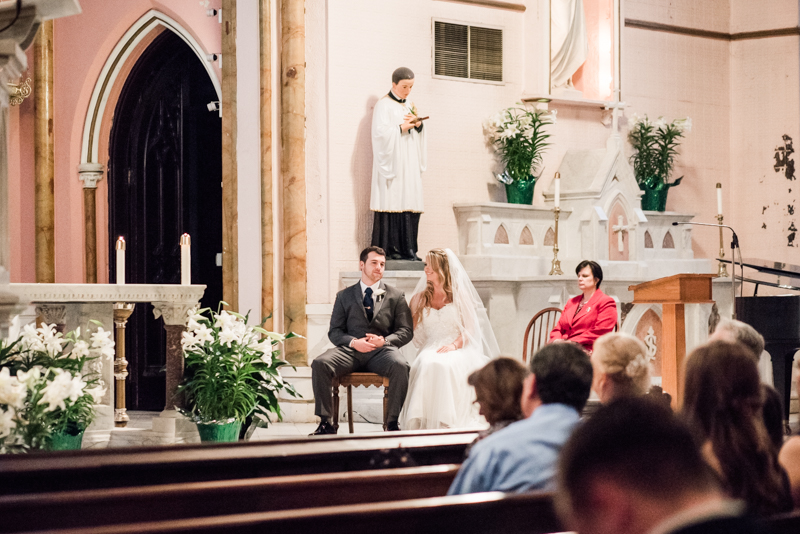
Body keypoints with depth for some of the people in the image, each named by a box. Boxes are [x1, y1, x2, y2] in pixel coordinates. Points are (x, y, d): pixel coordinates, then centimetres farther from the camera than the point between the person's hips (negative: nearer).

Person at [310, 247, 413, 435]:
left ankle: (392, 423, -26)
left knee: (400, 366, -36)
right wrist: (353, 342, -11)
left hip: (382, 351, -1)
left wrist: (384, 340, -11)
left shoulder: (396, 296, 16)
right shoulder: (344, 296, 18)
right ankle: (325, 423, -22)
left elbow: (406, 331, 10)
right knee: (319, 363, -28)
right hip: (350, 349, 1)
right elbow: (334, 332, 12)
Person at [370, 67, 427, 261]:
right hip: (392, 162, -6)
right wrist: (402, 127, -13)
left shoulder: (410, 105, 18)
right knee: (392, 203, -11)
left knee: (409, 205, 0)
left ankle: (408, 250, 0)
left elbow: (420, 135, 18)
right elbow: (381, 132, -12)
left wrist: (418, 124, -2)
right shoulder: (383, 105, -2)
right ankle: (389, 249, -10)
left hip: (410, 164, 6)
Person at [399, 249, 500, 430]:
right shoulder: (420, 298, 20)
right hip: (430, 349, 2)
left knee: (446, 365, -38)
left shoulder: (459, 295, 11)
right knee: (426, 365, -36)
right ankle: (422, 421, -38)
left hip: (459, 350, -2)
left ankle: (448, 421, -37)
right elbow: (416, 335, 17)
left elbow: (471, 328, 3)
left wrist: (454, 345, -14)